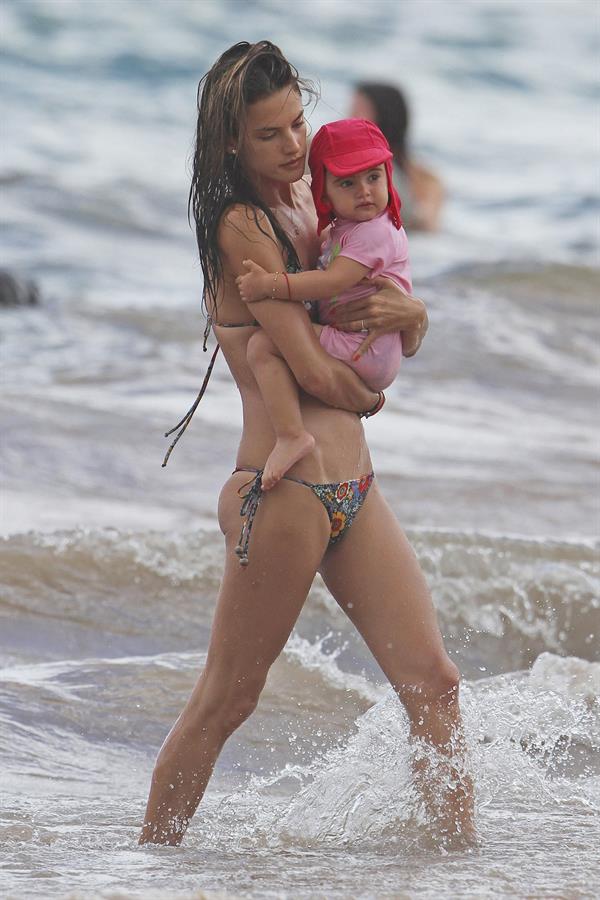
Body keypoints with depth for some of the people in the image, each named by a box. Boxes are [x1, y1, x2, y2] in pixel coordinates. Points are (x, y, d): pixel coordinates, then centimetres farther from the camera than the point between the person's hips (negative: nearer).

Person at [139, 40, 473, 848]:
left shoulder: (307, 203, 13)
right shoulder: (240, 228, -12)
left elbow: (403, 325, 20)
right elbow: (316, 374, -17)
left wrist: (407, 313, -4)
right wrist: (369, 395, 5)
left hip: (353, 487, 8)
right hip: (282, 488, -8)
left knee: (433, 684, 2)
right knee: (225, 700, 2)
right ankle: (153, 855, 15)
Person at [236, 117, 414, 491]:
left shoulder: (375, 233, -17)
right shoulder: (344, 228, 15)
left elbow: (333, 281, -27)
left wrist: (271, 285, -30)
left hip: (366, 352, -11)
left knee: (264, 344, -21)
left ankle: (291, 435, -28)